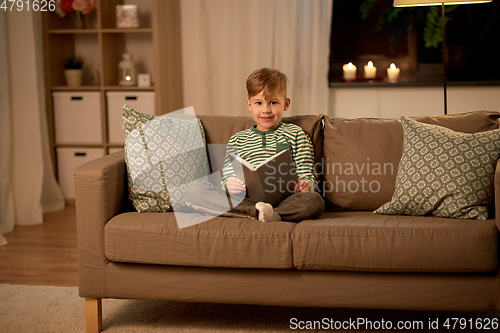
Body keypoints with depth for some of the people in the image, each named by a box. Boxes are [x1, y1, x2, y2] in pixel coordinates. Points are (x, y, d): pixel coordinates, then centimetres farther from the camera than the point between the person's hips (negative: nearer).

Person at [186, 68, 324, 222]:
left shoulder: (296, 134, 17)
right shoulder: (237, 140, 23)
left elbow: (307, 175, 11)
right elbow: (227, 176, 18)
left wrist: (305, 185, -15)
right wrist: (228, 184, -8)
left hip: (282, 199, -2)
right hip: (243, 200, 2)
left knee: (315, 201, -35)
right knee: (192, 192, -23)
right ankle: (256, 211, -32)